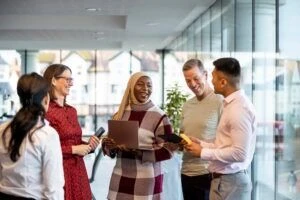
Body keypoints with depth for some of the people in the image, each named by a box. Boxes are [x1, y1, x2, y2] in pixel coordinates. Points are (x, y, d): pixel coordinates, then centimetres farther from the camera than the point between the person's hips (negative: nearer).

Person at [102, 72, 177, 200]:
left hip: (146, 179, -4)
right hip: (120, 178, 4)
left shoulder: (159, 116, -6)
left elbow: (167, 150, -9)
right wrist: (110, 146, -8)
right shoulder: (120, 114, 8)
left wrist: (139, 153, -20)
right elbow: (107, 144, 14)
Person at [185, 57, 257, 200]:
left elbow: (239, 153, -24)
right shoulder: (232, 104, 10)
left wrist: (203, 152, -17)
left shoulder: (239, 108, -19)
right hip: (226, 178, 9)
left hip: (229, 181, -9)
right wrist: (201, 144, 7)